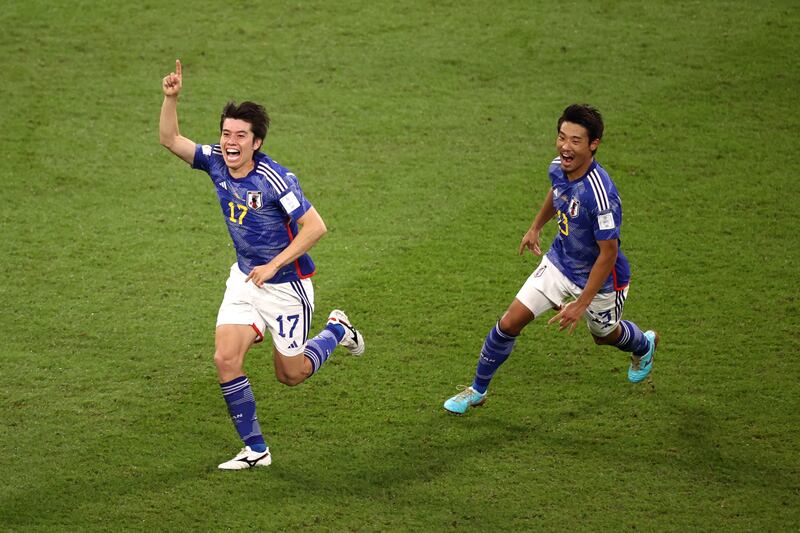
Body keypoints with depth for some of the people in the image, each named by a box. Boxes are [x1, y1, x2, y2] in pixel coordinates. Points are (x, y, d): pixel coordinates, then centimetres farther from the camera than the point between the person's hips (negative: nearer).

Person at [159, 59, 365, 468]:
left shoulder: (275, 179, -25)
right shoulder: (215, 162, -7)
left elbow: (315, 227, -24)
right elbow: (170, 139, -2)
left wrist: (272, 266, -25)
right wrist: (171, 98, -19)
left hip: (286, 285, -5)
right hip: (244, 278, 5)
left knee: (291, 375, 7)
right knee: (225, 359, -10)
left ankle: (336, 330, 37)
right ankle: (255, 449, 3)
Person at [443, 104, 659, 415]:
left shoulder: (601, 195, -38)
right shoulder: (558, 168, -16)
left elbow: (608, 254, -30)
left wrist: (580, 304, -27)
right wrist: (536, 227, 23)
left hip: (599, 279, -5)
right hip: (559, 263, 5)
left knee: (605, 335, 24)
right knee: (509, 323, -3)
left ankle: (645, 345, 60)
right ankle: (477, 391, 16)